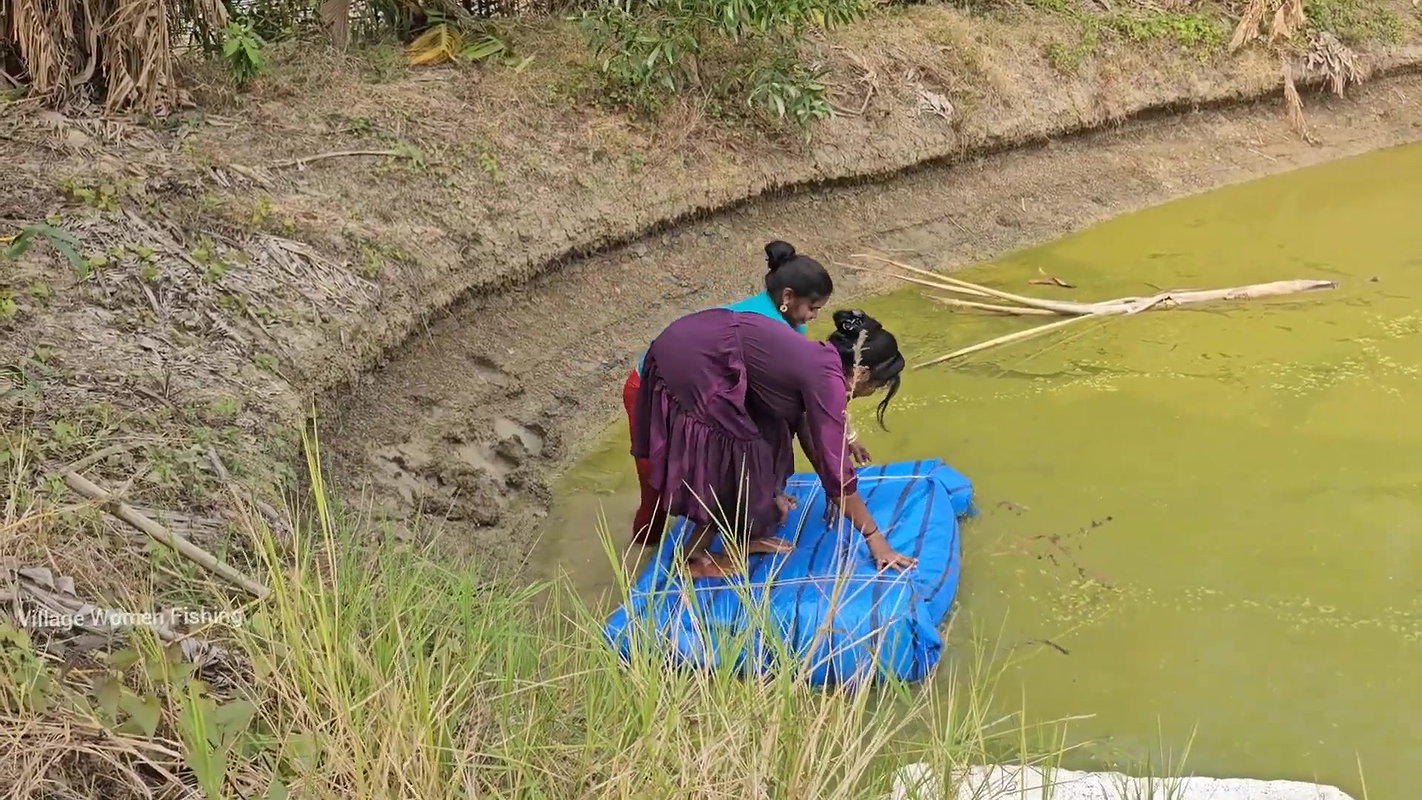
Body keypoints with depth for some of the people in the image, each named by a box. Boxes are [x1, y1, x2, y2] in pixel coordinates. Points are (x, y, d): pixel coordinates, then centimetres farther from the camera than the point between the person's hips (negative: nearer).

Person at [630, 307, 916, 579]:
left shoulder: (816, 360, 13)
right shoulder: (826, 378, -13)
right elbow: (835, 466, -12)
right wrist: (874, 537, -5)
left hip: (696, 347, 9)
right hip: (690, 365, -9)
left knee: (767, 435, 18)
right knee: (734, 459, 3)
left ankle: (744, 536, 29)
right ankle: (695, 557, 16)